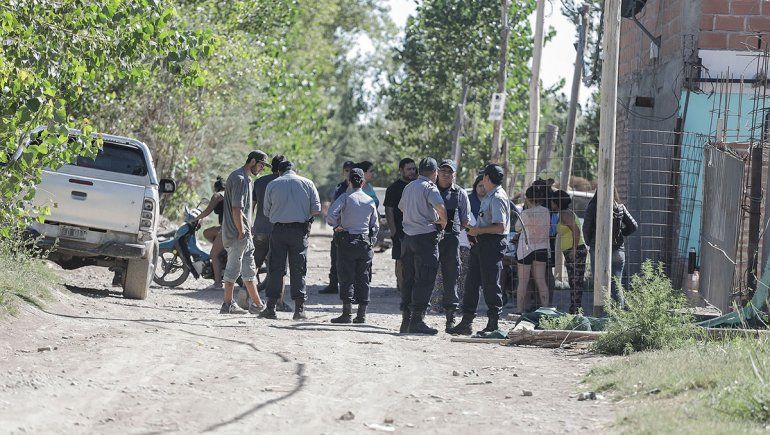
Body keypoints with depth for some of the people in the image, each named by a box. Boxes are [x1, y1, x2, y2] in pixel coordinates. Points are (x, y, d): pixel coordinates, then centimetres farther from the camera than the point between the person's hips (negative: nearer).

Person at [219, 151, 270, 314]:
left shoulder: (245, 178, 17)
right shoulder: (239, 178, -16)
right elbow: (236, 209, -21)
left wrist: (246, 231, 16)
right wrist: (241, 232, -19)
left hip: (244, 233, 11)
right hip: (237, 233, -11)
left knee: (249, 269, 11)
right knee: (233, 268, -4)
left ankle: (256, 304, 15)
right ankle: (228, 305, 2)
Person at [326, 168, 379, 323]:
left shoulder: (346, 197, -5)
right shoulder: (370, 201, 7)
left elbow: (331, 214, -19)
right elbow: (375, 225, 9)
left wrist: (337, 226, -2)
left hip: (347, 241, -4)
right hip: (366, 243, 4)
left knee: (346, 277, -1)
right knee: (362, 278, 7)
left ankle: (347, 313, -6)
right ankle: (362, 314, 6)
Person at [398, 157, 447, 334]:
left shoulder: (409, 187, 15)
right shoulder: (429, 187, -9)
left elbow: (401, 207, 29)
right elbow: (440, 206, -25)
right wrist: (443, 221, -7)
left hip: (408, 236, 8)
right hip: (426, 236, -8)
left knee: (409, 279, 11)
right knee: (424, 280, -6)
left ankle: (406, 320, 12)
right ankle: (417, 320, -11)